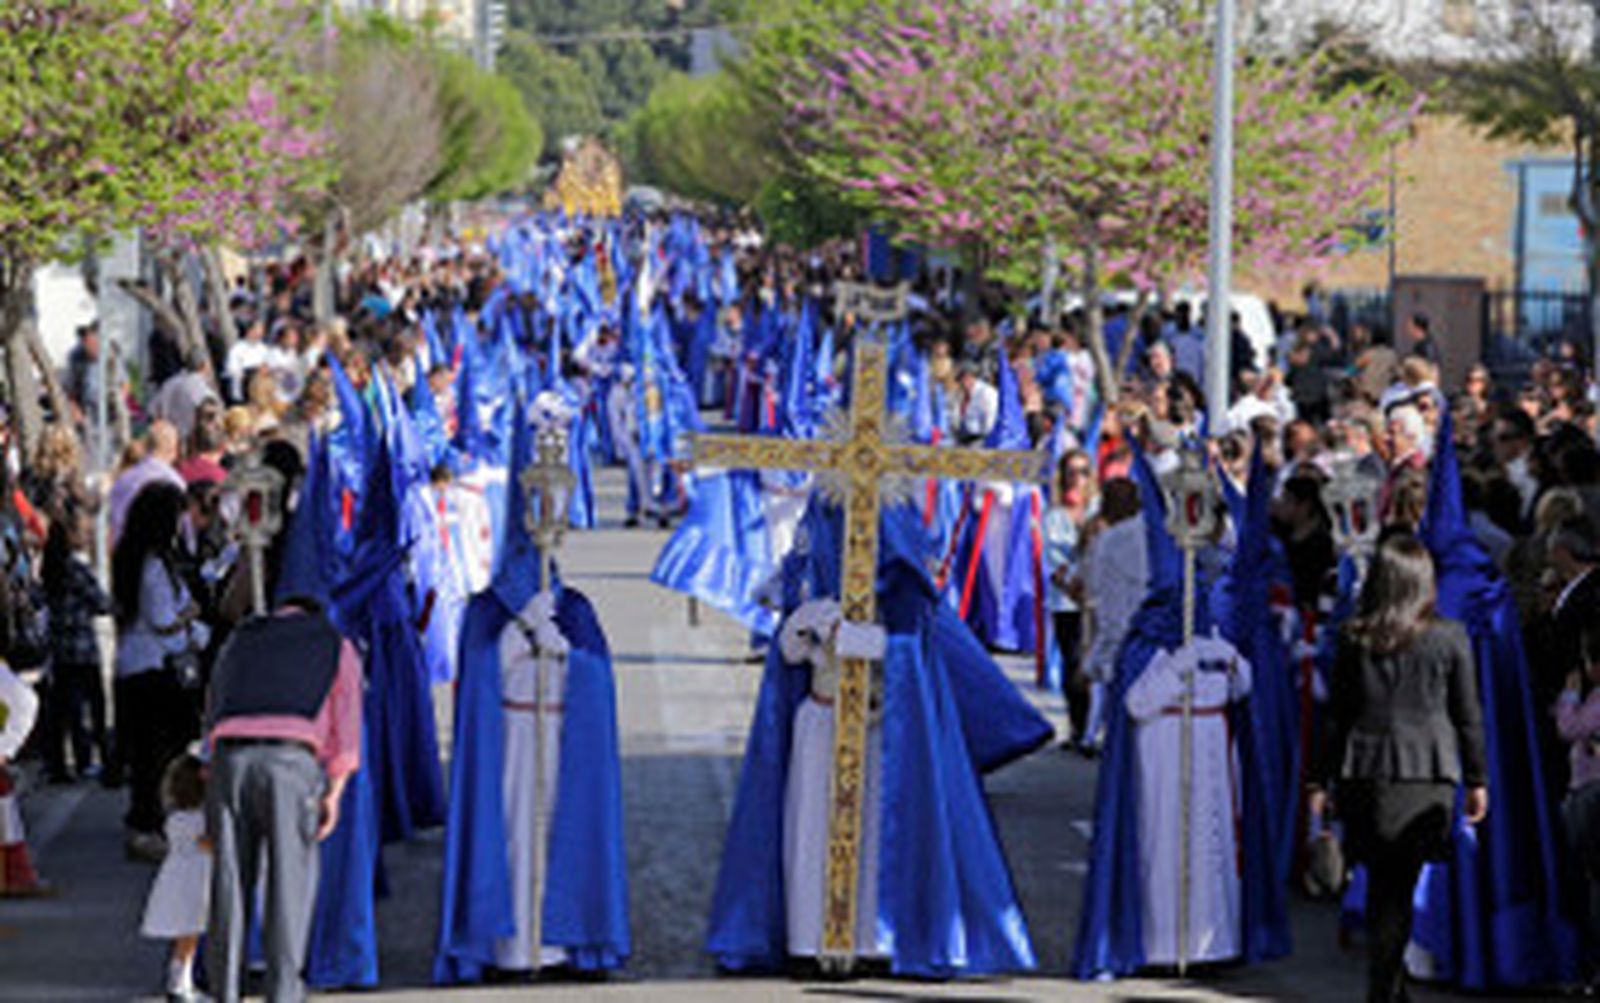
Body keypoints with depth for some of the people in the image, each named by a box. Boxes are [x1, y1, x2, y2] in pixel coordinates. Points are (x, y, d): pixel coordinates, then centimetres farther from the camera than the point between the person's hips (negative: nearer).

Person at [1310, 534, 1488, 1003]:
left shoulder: (1355, 640, -1)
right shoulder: (1449, 638, -3)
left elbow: (1337, 716, 3)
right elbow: (1467, 715, 3)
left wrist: (1322, 781, 9)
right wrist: (1477, 779, 11)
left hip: (1365, 773, 1)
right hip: (1428, 775, -1)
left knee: (1382, 887, 13)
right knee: (1398, 889, 0)